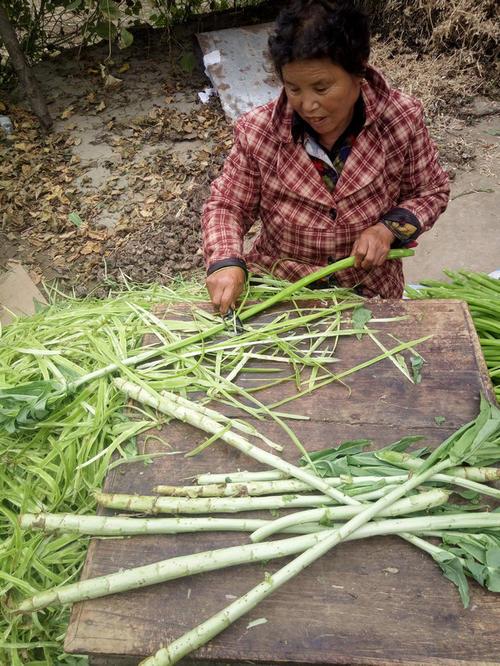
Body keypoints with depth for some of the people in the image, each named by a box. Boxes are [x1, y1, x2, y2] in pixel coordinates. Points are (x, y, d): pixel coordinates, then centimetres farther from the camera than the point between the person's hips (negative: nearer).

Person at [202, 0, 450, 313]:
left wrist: (390, 228, -17)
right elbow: (226, 205, -2)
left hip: (370, 289, 2)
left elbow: (432, 190, 3)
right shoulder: (257, 132, -13)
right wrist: (226, 262, -21)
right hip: (278, 285, -1)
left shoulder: (403, 119, -11)